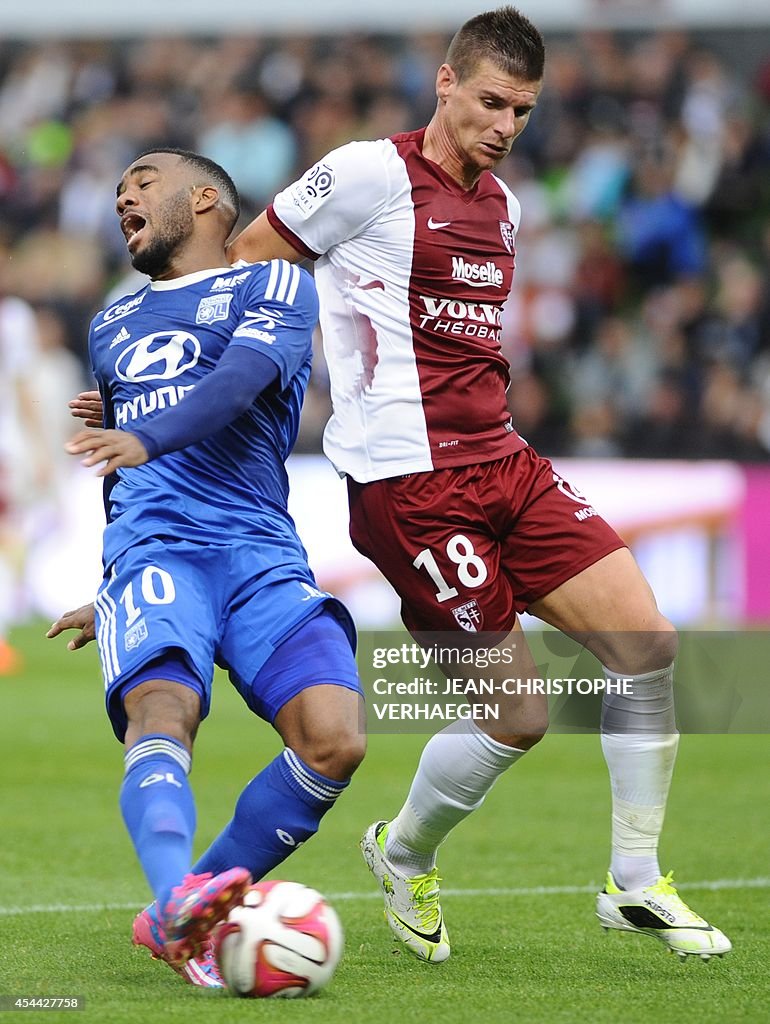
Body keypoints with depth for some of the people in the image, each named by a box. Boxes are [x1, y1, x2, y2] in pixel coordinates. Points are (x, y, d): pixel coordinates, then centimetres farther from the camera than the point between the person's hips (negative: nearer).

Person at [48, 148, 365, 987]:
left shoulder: (274, 286, 12)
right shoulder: (110, 327, 31)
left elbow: (240, 381, -10)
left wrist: (146, 439, -27)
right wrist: (116, 591, 43)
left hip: (261, 555, -2)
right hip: (153, 550, 2)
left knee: (335, 739, -25)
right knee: (162, 710, -30)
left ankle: (177, 917, -12)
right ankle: (179, 896, -56)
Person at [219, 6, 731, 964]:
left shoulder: (504, 207, 17)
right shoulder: (372, 174, -7)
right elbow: (238, 265, 0)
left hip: (504, 465, 8)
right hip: (408, 481, -8)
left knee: (649, 641, -5)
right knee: (518, 713, -10)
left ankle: (635, 885, 6)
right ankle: (404, 856, 19)